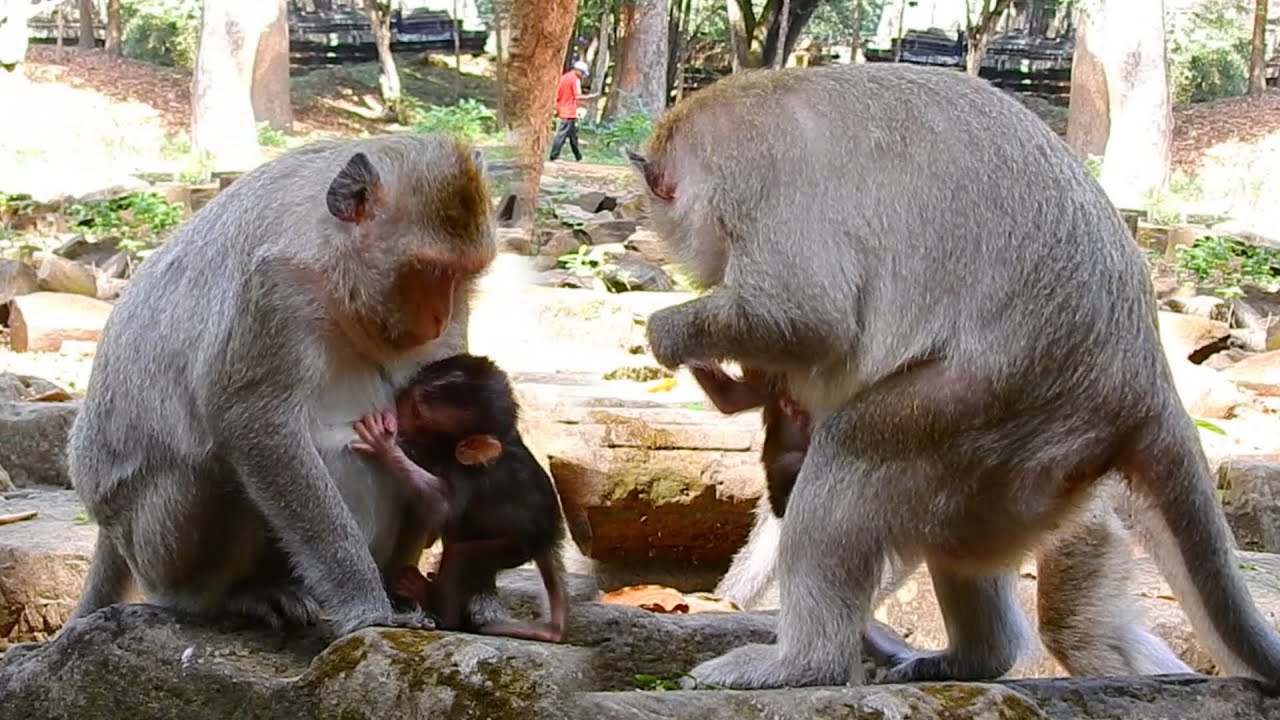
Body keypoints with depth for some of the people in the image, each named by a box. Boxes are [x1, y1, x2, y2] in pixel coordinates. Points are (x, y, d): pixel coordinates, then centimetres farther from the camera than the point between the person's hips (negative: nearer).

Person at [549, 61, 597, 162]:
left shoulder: (563, 77, 14)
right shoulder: (575, 80, -12)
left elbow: (557, 95, 15)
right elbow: (577, 97, -17)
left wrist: (557, 109, 19)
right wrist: (590, 97, -8)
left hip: (562, 111, 9)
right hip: (570, 112, -9)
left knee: (573, 135, 16)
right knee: (562, 134, -8)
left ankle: (578, 157, 24)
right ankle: (554, 156, -8)